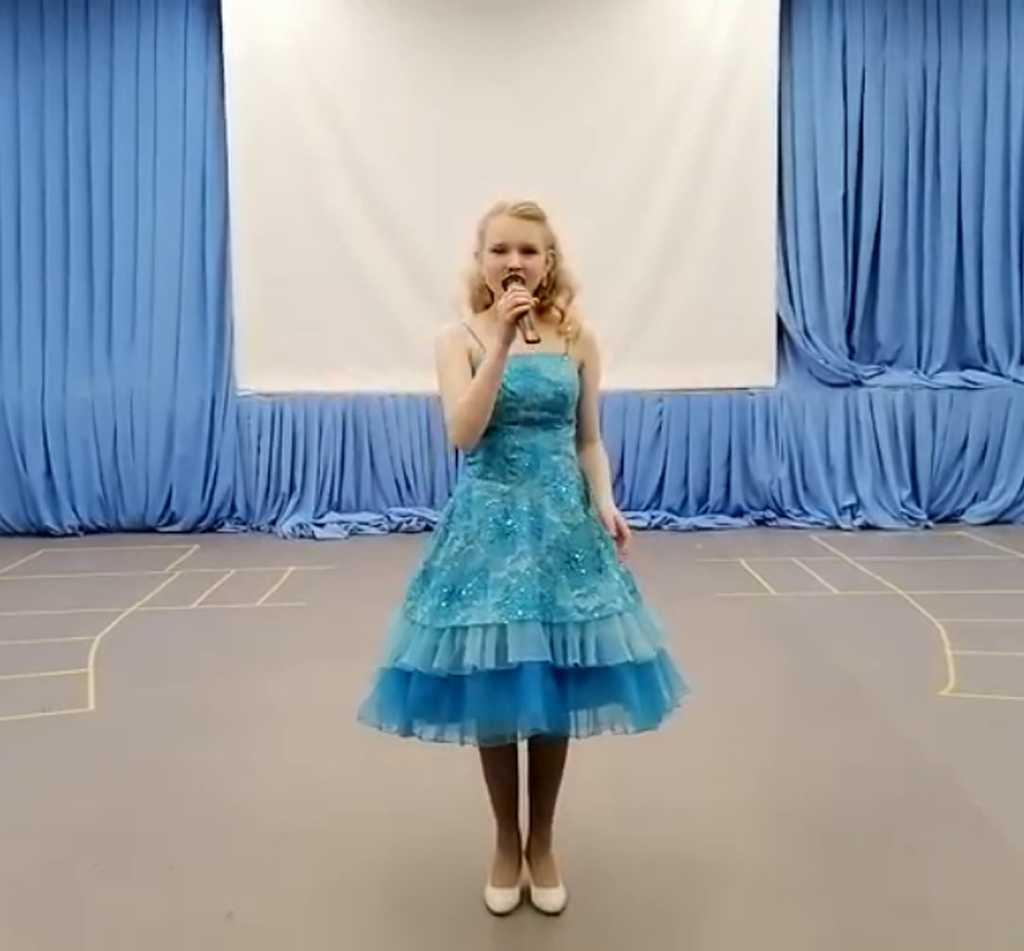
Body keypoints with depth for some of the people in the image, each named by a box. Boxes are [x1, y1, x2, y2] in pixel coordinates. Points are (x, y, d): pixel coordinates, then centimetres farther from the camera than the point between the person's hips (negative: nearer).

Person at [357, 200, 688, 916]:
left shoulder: (579, 338, 3)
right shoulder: (461, 338, -2)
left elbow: (588, 441, 7)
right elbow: (464, 434, -16)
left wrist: (606, 506, -8)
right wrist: (502, 341, -19)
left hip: (562, 524, 2)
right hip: (488, 526, -1)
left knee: (557, 691, 9)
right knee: (492, 691, 7)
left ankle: (542, 843, 31)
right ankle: (507, 843, 30)